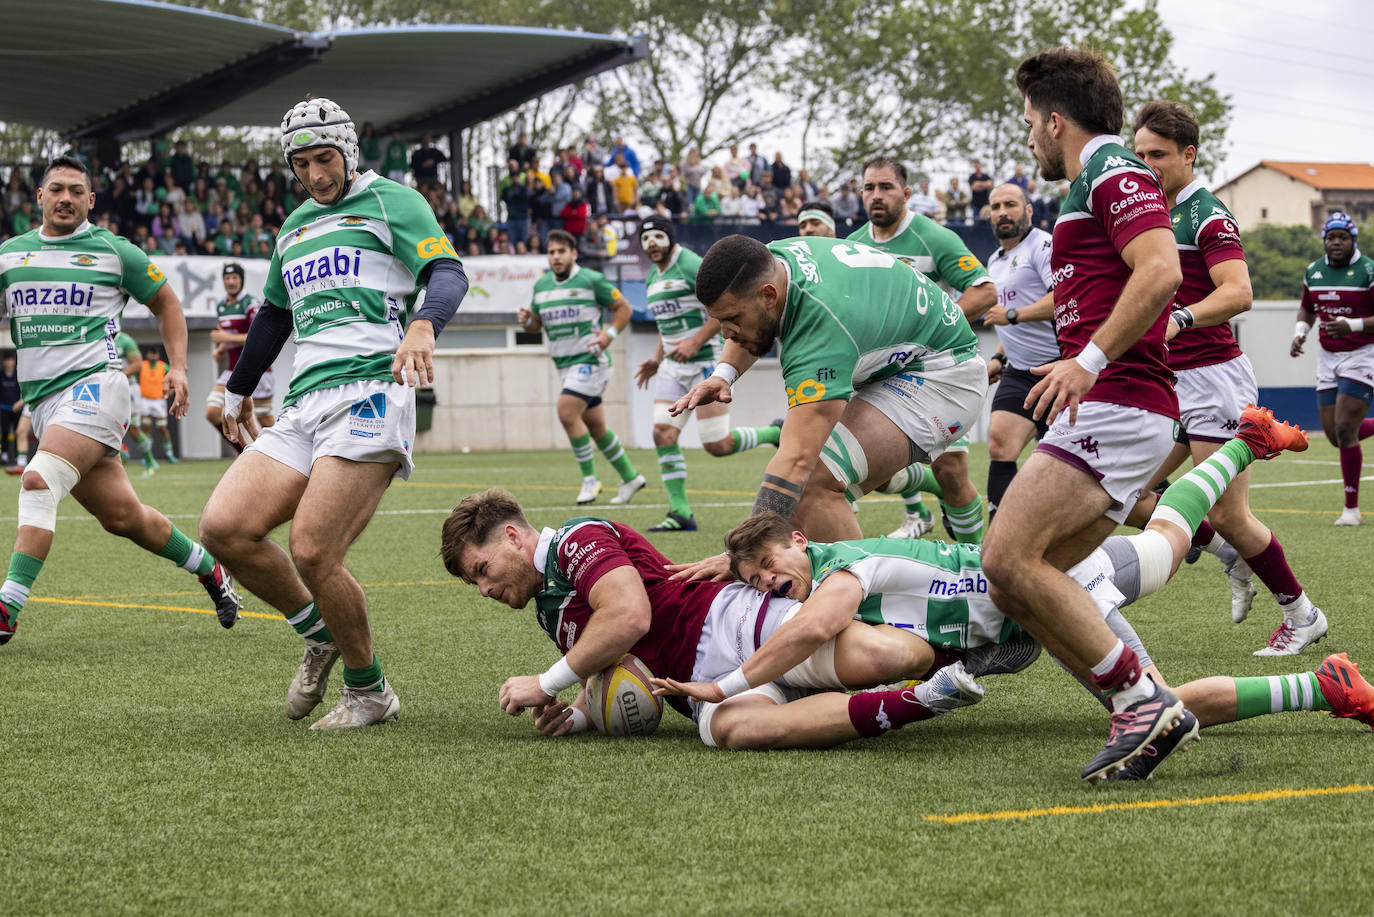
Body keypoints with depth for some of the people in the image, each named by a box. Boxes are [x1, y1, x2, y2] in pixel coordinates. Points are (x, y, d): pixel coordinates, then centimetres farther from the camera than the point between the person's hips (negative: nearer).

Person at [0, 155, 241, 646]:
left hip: (95, 382, -4)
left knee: (40, 481, -25)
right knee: (122, 515, 6)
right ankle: (207, 567, 29)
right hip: (43, 399, 4)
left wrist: (178, 368, 5)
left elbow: (166, 303, 15)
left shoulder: (113, 251, 5)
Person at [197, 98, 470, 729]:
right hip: (304, 405, 7)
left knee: (313, 553, -18)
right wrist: (238, 389, 46)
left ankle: (369, 693, 3)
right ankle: (320, 634, 12)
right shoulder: (295, 228, 27)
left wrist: (422, 323, -30)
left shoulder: (390, 203, 5)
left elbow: (447, 272, -9)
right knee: (224, 528, -12)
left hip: (369, 391, -7)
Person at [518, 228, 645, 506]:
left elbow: (624, 308, -3)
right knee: (595, 426, 11)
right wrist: (526, 320, -5)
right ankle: (630, 477, 25)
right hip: (565, 365, 7)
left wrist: (610, 333, -18)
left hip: (590, 360, -7)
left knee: (567, 412, -22)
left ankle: (589, 479, -11)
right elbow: (537, 323, 19)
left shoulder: (591, 280, -8)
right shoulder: (541, 285, 10)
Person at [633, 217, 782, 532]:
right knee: (663, 433, -7)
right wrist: (657, 358, 18)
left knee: (717, 445, -9)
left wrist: (695, 342, -21)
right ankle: (681, 513, -4)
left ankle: (775, 434, 17)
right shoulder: (653, 277, 15)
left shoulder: (690, 266, -13)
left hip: (706, 362, -8)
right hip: (674, 367, 8)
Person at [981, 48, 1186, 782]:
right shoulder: (1094, 184, 26)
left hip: (1116, 405, -10)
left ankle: (1138, 696, -18)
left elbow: (1161, 271, -22)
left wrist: (1090, 358, -26)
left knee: (1009, 559, -20)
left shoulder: (1113, 170, -6)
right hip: (1103, 411, 10)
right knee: (1020, 580, 4)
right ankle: (1147, 709, 0)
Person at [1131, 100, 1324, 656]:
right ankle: (1231, 554, 19)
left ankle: (1301, 614, 11)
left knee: (1227, 516, -8)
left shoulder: (1207, 216, -12)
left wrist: (1179, 319, -41)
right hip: (1167, 384, 9)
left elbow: (1238, 293, -27)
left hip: (1212, 380, -9)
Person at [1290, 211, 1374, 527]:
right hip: (1328, 358, 6)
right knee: (1335, 435, 2)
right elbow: (1307, 308, 23)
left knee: (1345, 430, -13)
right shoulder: (1314, 272, 7)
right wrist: (1299, 332, 4)